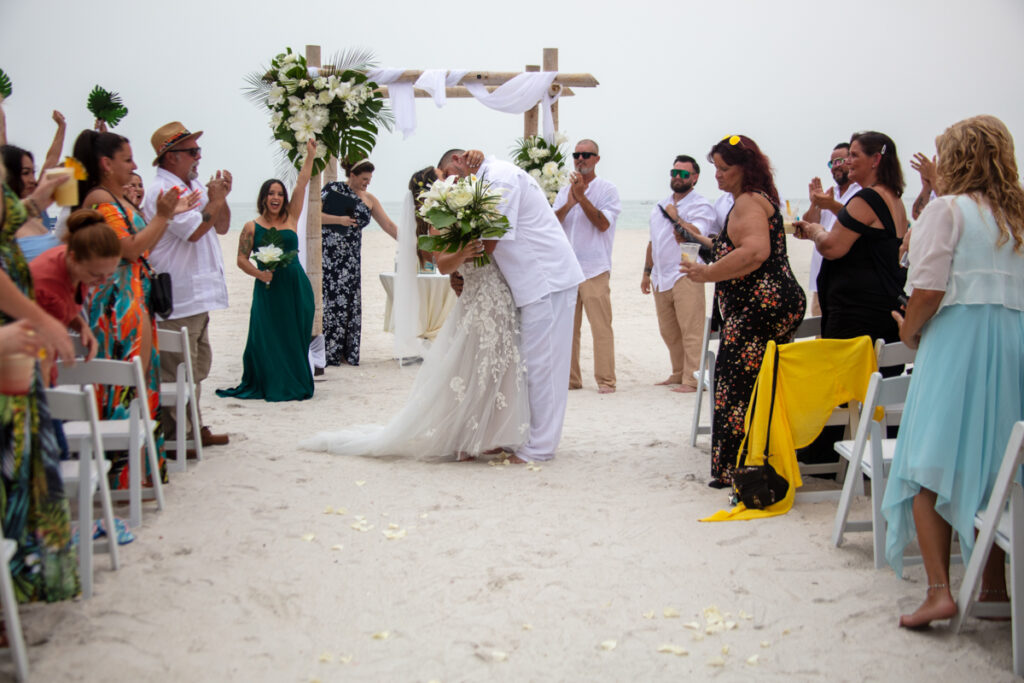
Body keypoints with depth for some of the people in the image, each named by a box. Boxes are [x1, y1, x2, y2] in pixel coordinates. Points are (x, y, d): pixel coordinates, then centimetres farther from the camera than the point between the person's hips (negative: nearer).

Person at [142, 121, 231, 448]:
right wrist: (216, 198, -10)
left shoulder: (195, 186, 15)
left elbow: (222, 227, 18)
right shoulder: (162, 191, -14)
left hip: (198, 295, 10)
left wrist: (220, 196, 2)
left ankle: (195, 429, 26)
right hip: (178, 298, -10)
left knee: (198, 365, 17)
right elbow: (194, 230, -22)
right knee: (179, 370, -6)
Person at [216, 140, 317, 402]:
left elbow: (301, 185, 4)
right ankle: (268, 385, 10)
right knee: (267, 336, -1)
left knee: (295, 336, 5)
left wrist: (310, 156, 1)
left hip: (296, 286, 2)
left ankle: (294, 383, 15)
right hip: (267, 288, -2)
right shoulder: (252, 227, 3)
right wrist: (260, 273, -13)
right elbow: (241, 259, 3)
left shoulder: (290, 218, 7)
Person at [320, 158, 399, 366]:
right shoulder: (333, 189, -1)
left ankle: (344, 352, 6)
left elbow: (389, 226, 9)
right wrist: (339, 219, -14)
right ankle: (325, 351, -4)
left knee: (349, 301, 0)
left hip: (350, 257, 4)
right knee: (328, 299, -8)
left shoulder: (369, 200, 10)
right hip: (328, 253, -4)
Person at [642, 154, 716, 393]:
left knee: (691, 331, -9)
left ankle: (693, 379, -8)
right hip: (661, 278, 8)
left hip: (685, 276, -7)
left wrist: (676, 217, -15)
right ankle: (678, 375, 21)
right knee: (669, 332, 11)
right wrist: (647, 272, 23)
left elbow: (697, 235, -21)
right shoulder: (660, 206, 19)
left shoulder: (701, 206, -4)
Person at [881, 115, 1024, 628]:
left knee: (931, 467, -3)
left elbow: (929, 290, -13)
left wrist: (909, 331, 4)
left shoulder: (948, 209, -5)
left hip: (957, 341, -6)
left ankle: (939, 590, -12)